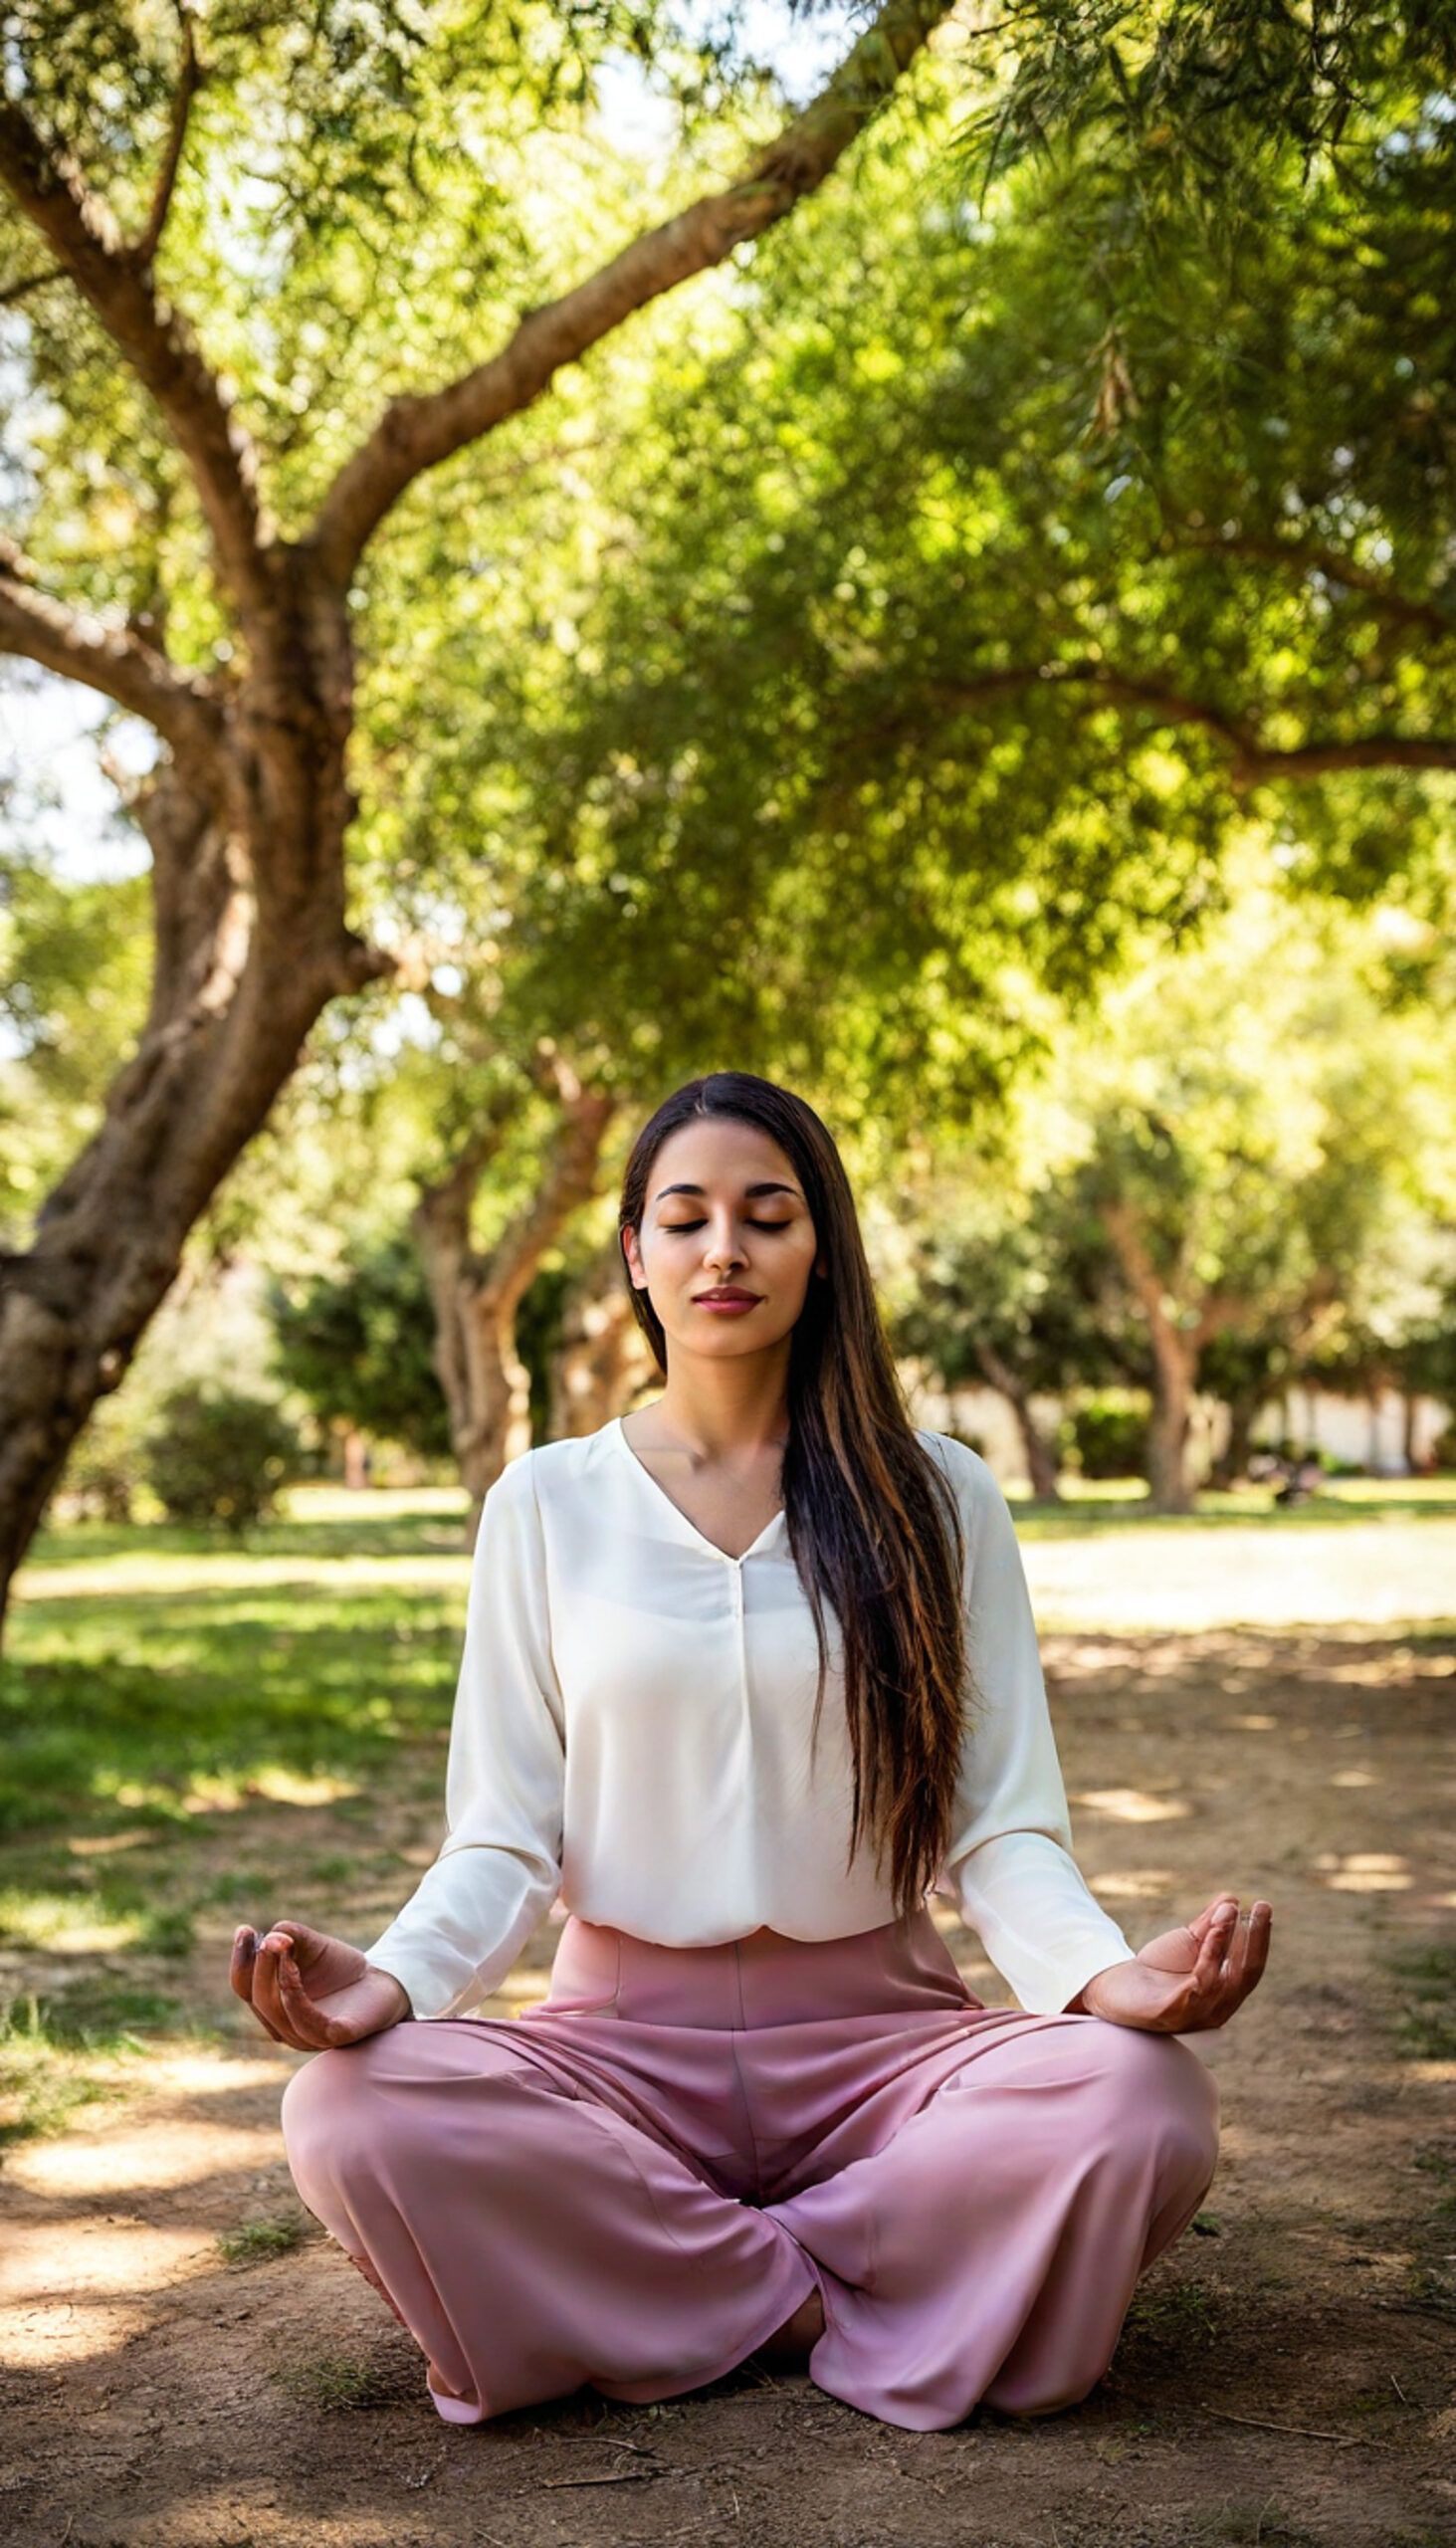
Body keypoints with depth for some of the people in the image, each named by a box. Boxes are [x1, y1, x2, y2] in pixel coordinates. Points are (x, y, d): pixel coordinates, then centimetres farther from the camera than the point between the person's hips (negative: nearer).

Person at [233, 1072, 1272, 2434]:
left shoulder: (937, 1496, 4)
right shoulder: (545, 1504, 5)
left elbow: (1002, 1824, 0)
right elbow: (503, 1837, 2)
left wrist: (1103, 1970, -23)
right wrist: (394, 1975, -21)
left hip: (876, 2028, 0)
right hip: (622, 2033, 0)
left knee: (1140, 2101, -31)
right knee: (352, 2112, -30)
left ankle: (647, 2285, -11)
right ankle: (844, 2303, -13)